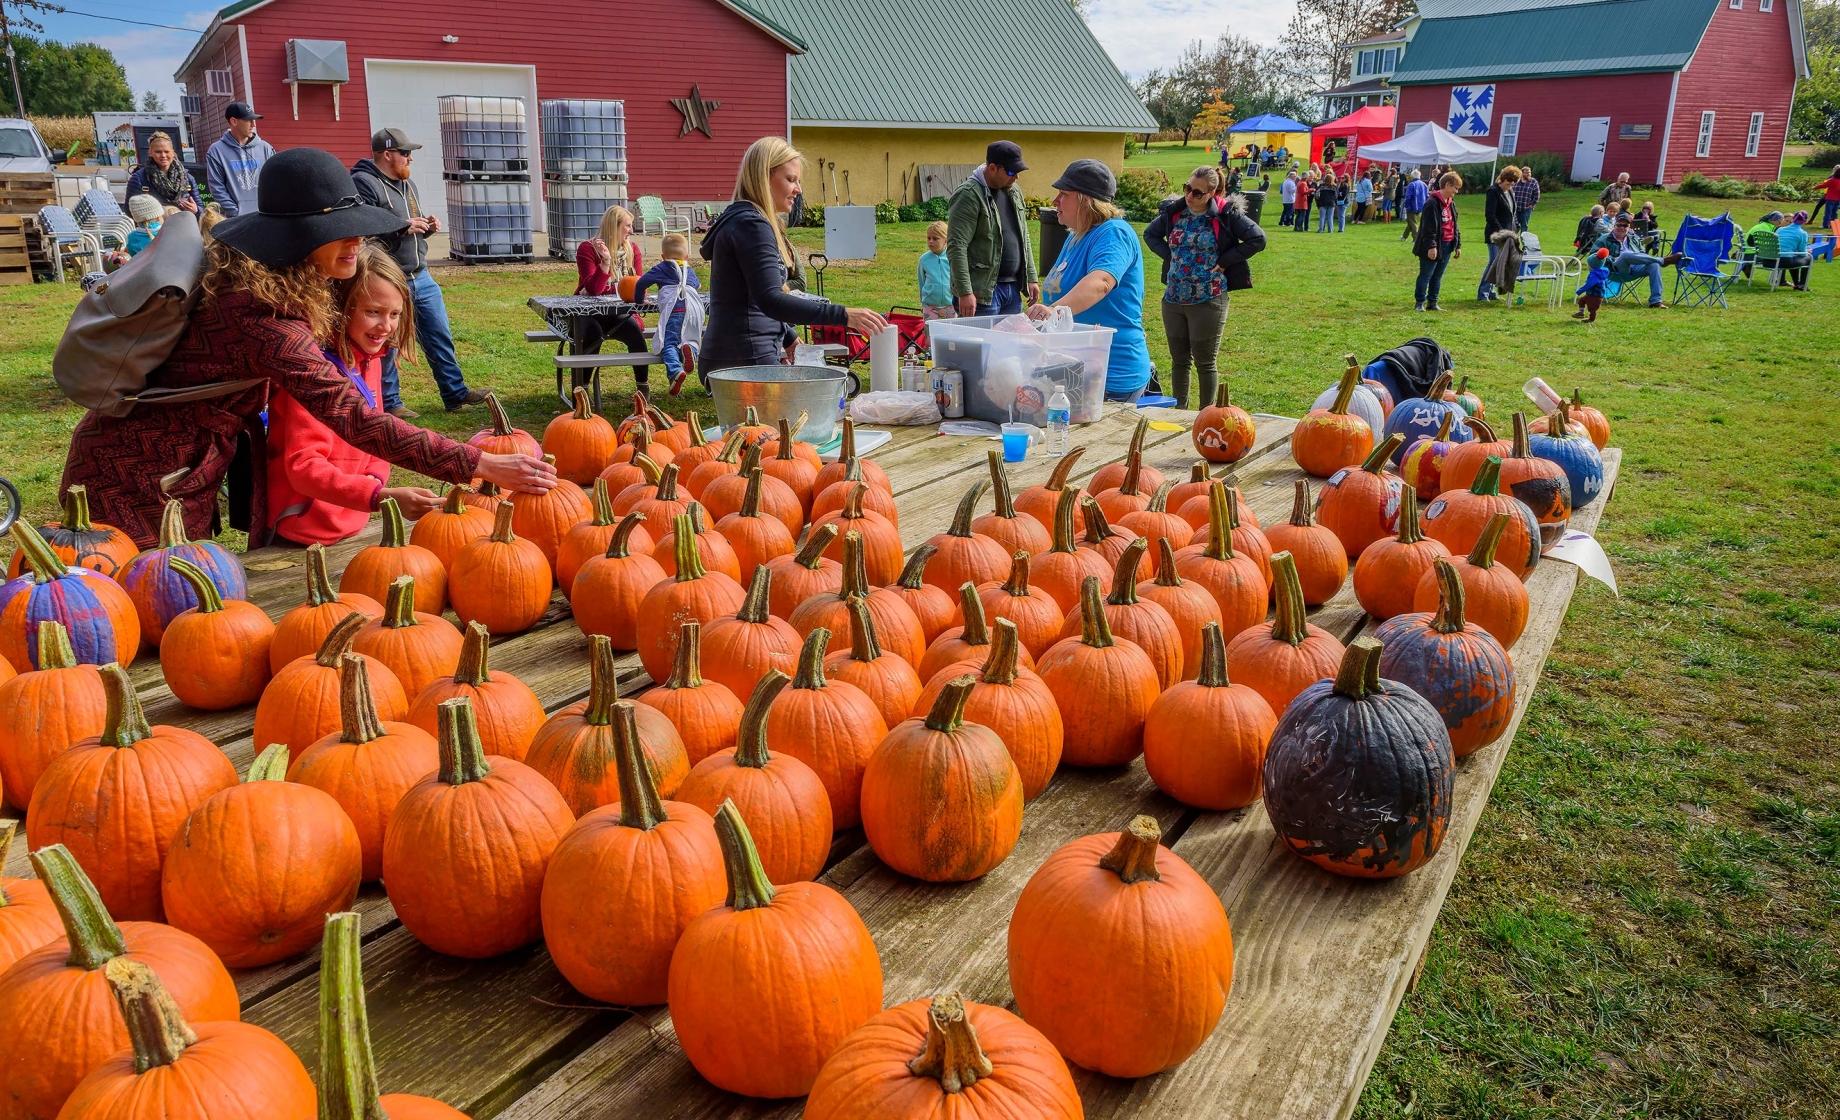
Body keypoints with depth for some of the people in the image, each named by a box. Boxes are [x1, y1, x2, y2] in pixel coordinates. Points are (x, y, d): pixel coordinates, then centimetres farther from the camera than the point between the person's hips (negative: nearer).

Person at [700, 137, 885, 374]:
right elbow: (771, 300, -28)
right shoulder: (750, 225, -15)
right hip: (745, 362, -11)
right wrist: (843, 315, -33)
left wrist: (787, 338, 23)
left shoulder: (739, 220, 18)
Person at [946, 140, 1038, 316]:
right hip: (982, 292, -8)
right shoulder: (968, 195, -11)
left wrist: (1031, 278, 17)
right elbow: (956, 247, -16)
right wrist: (964, 293, -21)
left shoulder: (1014, 191, 14)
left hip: (1013, 288, 8)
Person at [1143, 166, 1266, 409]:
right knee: (1178, 359, 13)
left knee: (1206, 361, 3)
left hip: (1208, 300, -5)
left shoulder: (1226, 215, -8)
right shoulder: (1173, 211, 5)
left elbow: (1258, 239, -9)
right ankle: (1179, 412, 24)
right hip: (1173, 298, 5)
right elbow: (1150, 234, 21)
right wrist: (1170, 256, 6)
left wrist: (1224, 261, -10)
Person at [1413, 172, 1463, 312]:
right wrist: (1431, 246, -21)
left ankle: (1432, 303, 18)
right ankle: (1420, 303, 5)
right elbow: (1429, 227, -18)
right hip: (1434, 247, -8)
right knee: (1426, 275, -1)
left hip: (1447, 246, 8)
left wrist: (1458, 245, 18)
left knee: (1438, 276, 12)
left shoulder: (1451, 203, 14)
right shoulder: (1432, 203, -13)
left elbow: (1455, 225, 20)